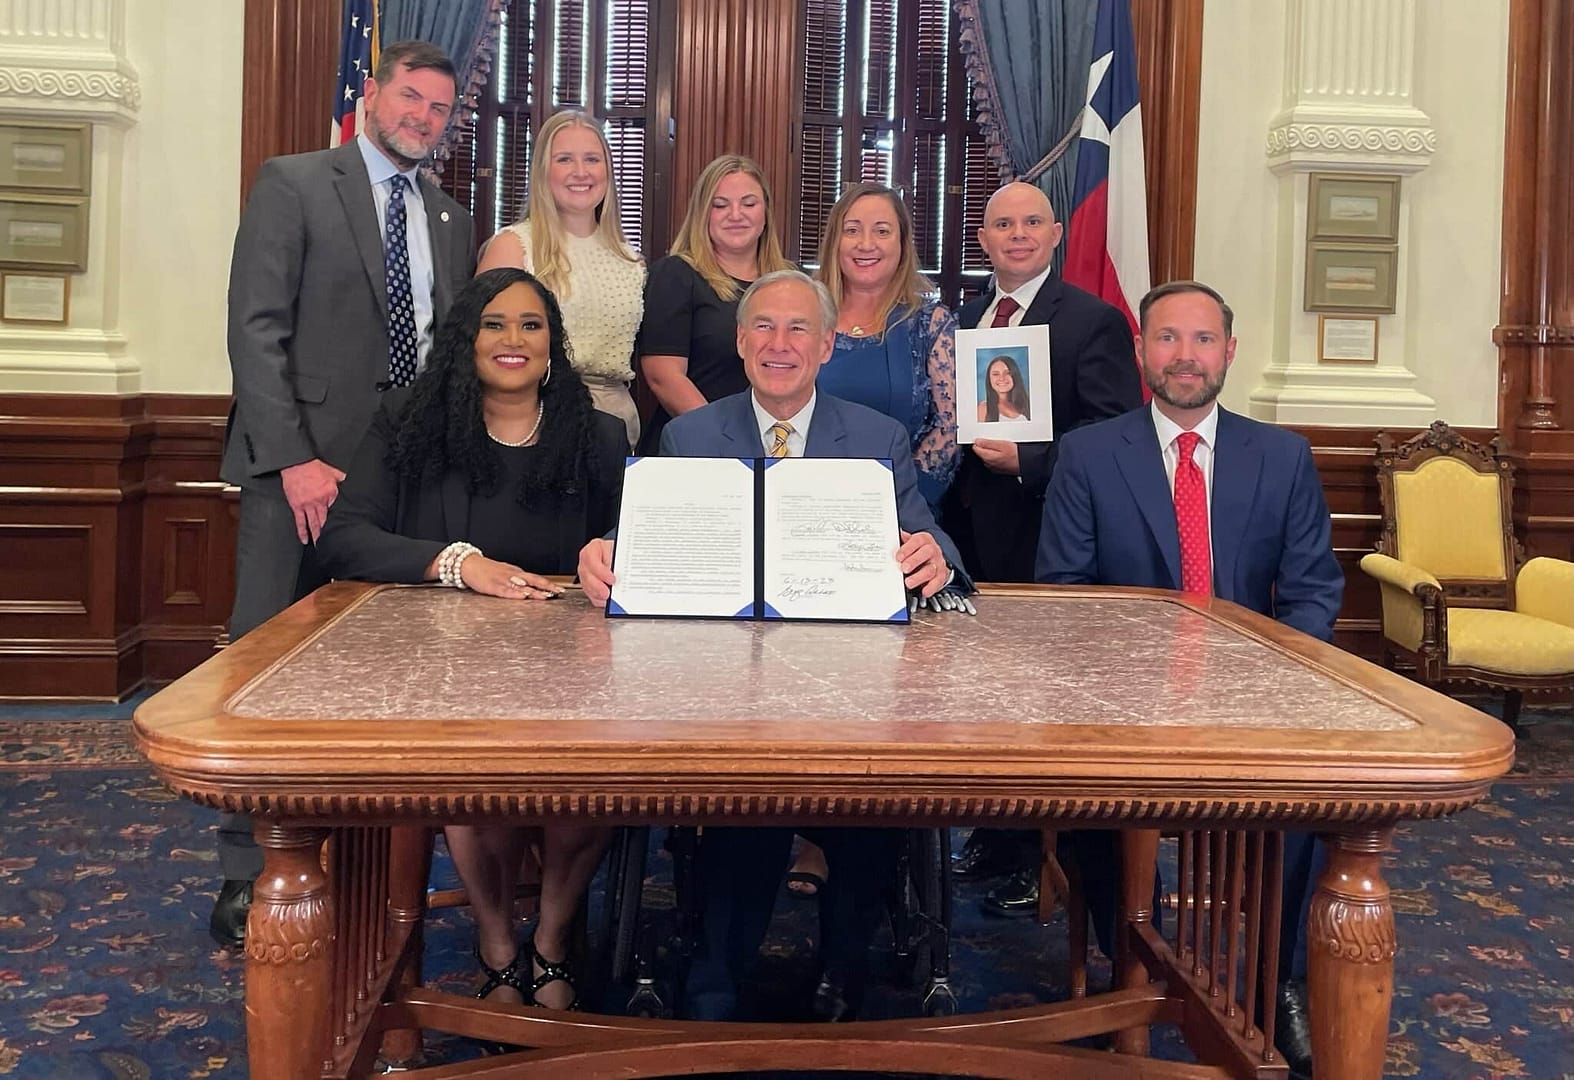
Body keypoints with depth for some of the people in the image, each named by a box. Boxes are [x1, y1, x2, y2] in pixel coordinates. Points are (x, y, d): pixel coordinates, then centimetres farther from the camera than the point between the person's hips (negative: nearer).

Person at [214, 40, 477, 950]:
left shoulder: (453, 220, 17)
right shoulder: (293, 184, 1)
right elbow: (257, 330, -7)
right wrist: (295, 458, -15)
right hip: (303, 464, -4)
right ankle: (249, 872, 7)